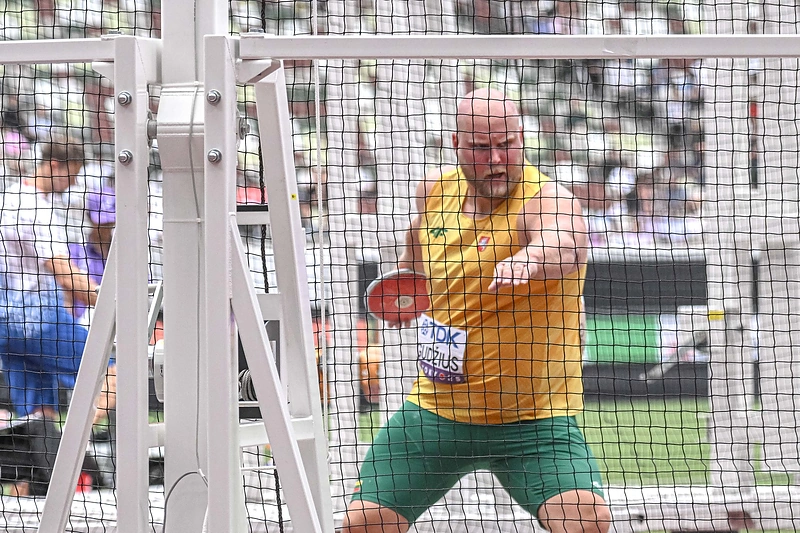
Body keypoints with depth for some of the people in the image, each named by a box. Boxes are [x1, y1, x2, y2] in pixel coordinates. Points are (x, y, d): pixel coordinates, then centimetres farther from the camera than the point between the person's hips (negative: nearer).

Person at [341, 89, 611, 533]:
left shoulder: (548, 199, -18)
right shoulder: (436, 190, 2)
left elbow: (562, 248, -44)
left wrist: (528, 260, -63)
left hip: (535, 418, -5)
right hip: (436, 410, 5)